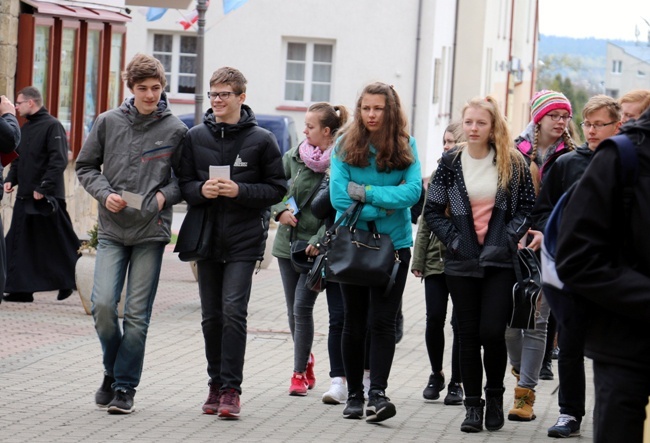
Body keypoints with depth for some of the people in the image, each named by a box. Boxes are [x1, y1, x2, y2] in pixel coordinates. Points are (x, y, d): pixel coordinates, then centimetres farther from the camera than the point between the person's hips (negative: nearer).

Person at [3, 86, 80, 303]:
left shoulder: (52, 126, -10)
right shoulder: (25, 129, 15)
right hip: (25, 197, 8)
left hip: (47, 197, -8)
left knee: (58, 243, 0)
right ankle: (21, 289, 6)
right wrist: (10, 179, 5)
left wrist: (43, 187, -20)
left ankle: (68, 282, 13)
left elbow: (59, 161, -17)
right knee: (19, 244, 4)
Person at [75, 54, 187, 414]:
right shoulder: (108, 122, 2)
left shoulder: (175, 130, -1)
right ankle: (112, 370, 16)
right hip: (112, 230, 1)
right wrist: (104, 193, -7)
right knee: (103, 305, -9)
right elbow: (85, 167, 10)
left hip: (151, 232, -1)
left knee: (137, 314, 0)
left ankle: (125, 387, 10)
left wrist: (166, 195, -9)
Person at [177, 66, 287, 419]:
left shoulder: (261, 140, -1)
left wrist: (240, 191, -15)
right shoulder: (195, 137, 7)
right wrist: (201, 190, -12)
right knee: (211, 316, 8)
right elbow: (183, 184, 10)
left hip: (244, 241, -3)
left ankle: (231, 388, -9)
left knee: (233, 311, -12)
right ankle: (216, 384, 19)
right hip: (206, 238, 3)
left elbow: (277, 189, 0)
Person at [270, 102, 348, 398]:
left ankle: (300, 373, -2)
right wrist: (280, 211, -4)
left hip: (317, 248, -5)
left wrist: (319, 241, -17)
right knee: (293, 310, 11)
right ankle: (306, 361, 29)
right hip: (288, 242, 5)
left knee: (302, 307, -11)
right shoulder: (294, 156, 4)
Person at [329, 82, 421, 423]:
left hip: (394, 243, -1)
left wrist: (367, 194, -17)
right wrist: (384, 206, -14)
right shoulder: (345, 146, -3)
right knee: (355, 321, 9)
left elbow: (413, 192, -13)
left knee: (381, 321, -9)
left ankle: (377, 394, -13)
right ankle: (354, 394, 18)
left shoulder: (405, 147, -1)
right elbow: (339, 196, -11)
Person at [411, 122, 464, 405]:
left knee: (460, 323, 1)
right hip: (436, 259, 4)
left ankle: (456, 382, 12)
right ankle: (436, 375, 21)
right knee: (434, 319, 2)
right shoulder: (437, 176, 10)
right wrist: (418, 260, 9)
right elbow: (425, 220, 13)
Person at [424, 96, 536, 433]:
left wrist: (509, 238, -8)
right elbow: (433, 210, 6)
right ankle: (472, 405, 12)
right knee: (468, 335, 4)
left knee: (492, 331, -10)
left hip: (499, 262, -2)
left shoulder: (513, 164, 0)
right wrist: (453, 239, -4)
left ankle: (494, 394, 13)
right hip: (461, 263, 2)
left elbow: (528, 207, 2)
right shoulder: (451, 162, 4)